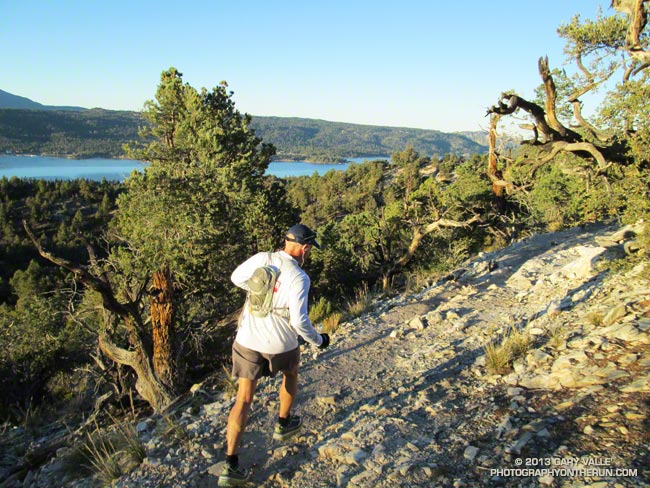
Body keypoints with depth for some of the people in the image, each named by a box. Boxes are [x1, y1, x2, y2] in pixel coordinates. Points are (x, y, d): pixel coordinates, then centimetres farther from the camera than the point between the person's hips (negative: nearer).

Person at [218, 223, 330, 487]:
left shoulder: (261, 258, -4)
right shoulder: (299, 277, -17)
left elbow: (237, 278, 12)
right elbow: (299, 321, -20)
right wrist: (318, 340, -2)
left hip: (247, 339, 3)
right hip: (280, 343, -3)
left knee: (243, 399, 7)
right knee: (291, 374, 30)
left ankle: (231, 465, 4)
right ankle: (283, 425, 47)